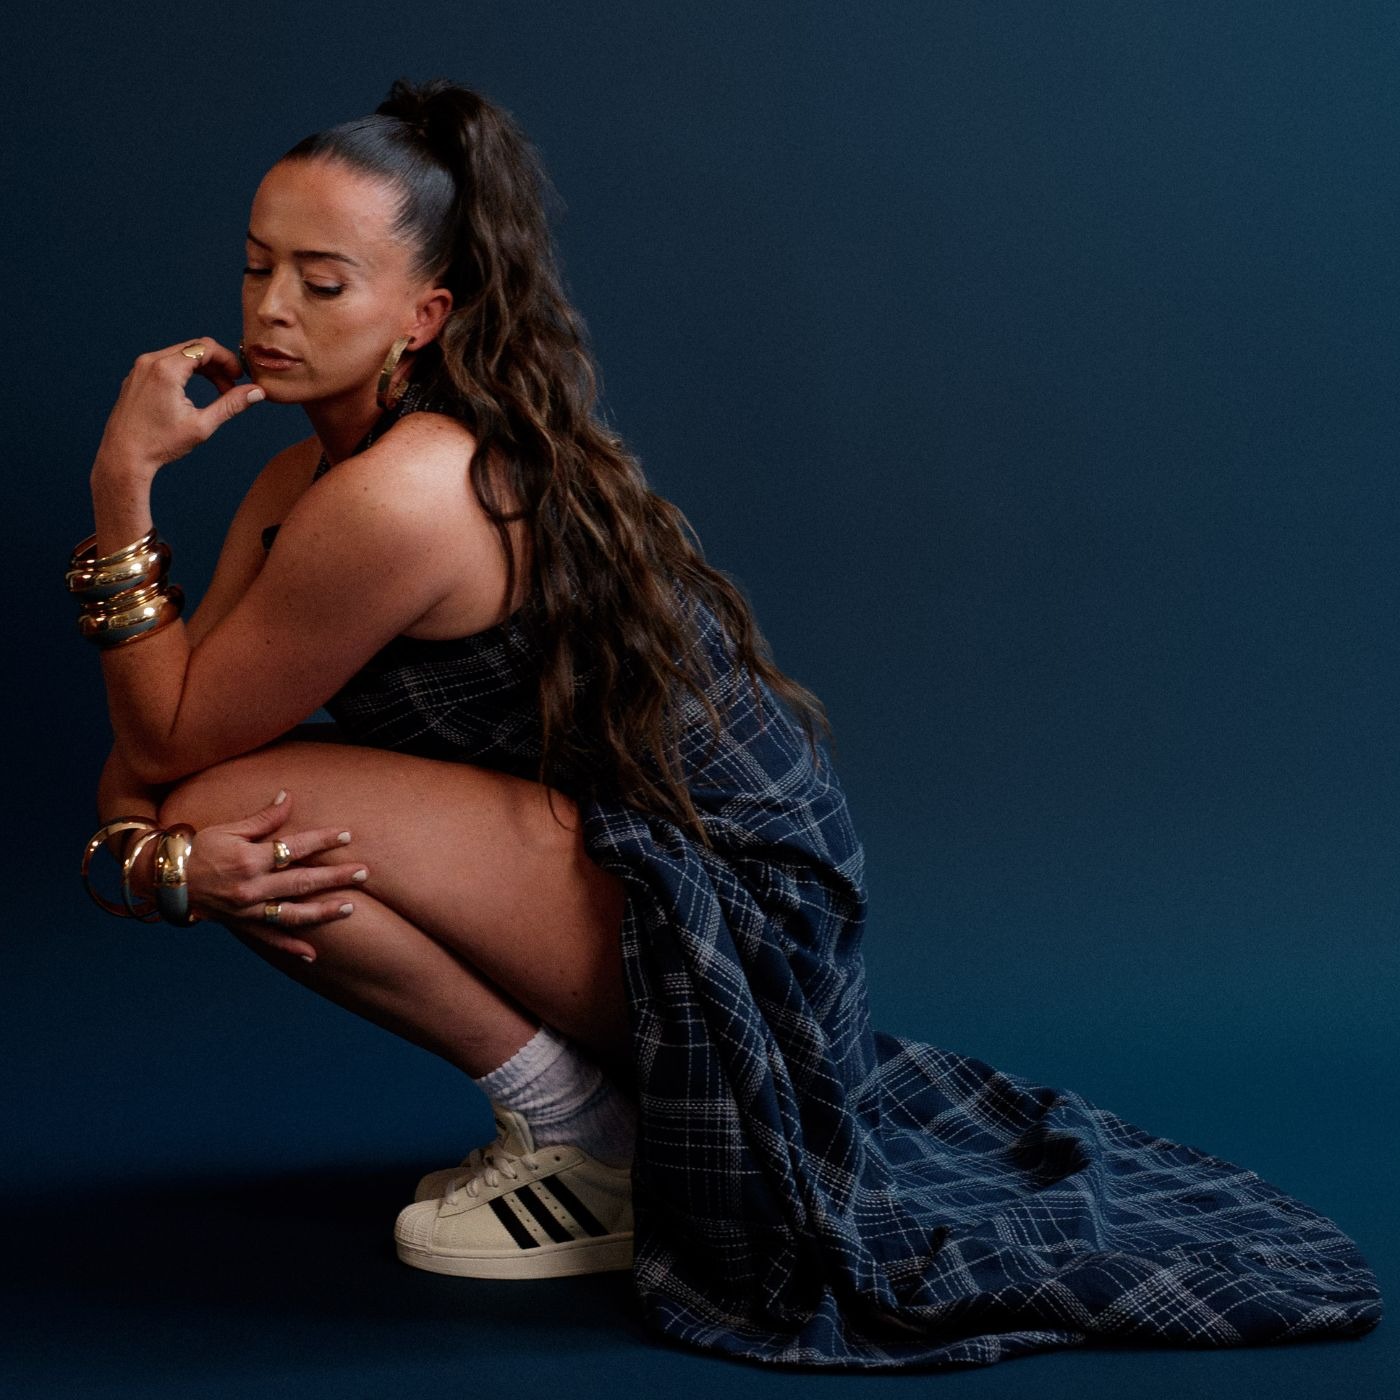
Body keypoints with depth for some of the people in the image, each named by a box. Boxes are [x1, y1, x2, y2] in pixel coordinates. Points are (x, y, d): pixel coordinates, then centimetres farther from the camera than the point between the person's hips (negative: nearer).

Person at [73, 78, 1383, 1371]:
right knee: (212, 834, 9)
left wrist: (124, 484, -20)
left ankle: (581, 1136, -2)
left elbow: (178, 736, -17)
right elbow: (146, 755, 2)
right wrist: (147, 852, -19)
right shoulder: (304, 476, 4)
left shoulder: (404, 495, -26)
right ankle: (573, 1097, 16)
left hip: (726, 913, -9)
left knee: (245, 808, -19)